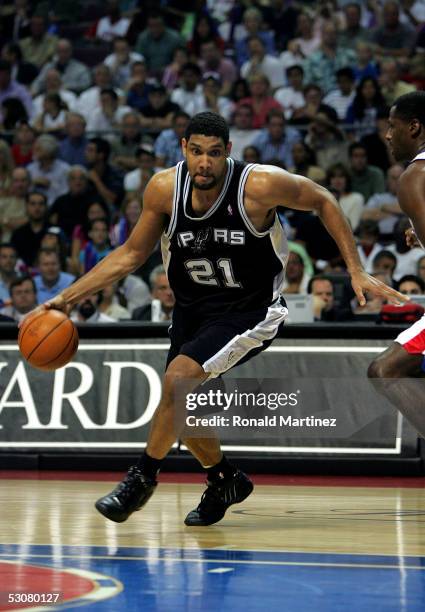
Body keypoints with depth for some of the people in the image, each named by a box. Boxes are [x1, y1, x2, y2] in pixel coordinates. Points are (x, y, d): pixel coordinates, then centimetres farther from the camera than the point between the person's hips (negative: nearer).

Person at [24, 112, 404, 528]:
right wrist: (69, 297, -5)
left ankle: (142, 477, -5)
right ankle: (225, 482, 37)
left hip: (250, 310, -5)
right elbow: (132, 254, 1)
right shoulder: (164, 189, -13)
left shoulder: (259, 185, -24)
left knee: (178, 378, -24)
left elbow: (322, 201, -6)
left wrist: (356, 271, -9)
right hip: (194, 309, 5)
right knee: (180, 408, 10)